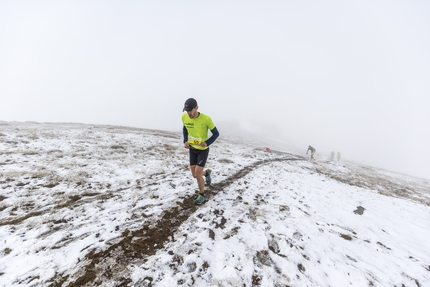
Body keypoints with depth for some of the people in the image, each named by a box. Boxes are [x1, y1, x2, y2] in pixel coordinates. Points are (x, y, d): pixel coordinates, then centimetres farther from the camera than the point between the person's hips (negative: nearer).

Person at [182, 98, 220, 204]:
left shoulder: (206, 118, -25)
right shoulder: (184, 117, -12)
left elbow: (216, 133, -13)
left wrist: (207, 143, -30)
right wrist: (185, 141, -5)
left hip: (203, 150, -4)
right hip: (192, 149, 5)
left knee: (197, 174, -9)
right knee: (194, 175, 7)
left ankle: (201, 194, 19)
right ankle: (206, 173, 43)